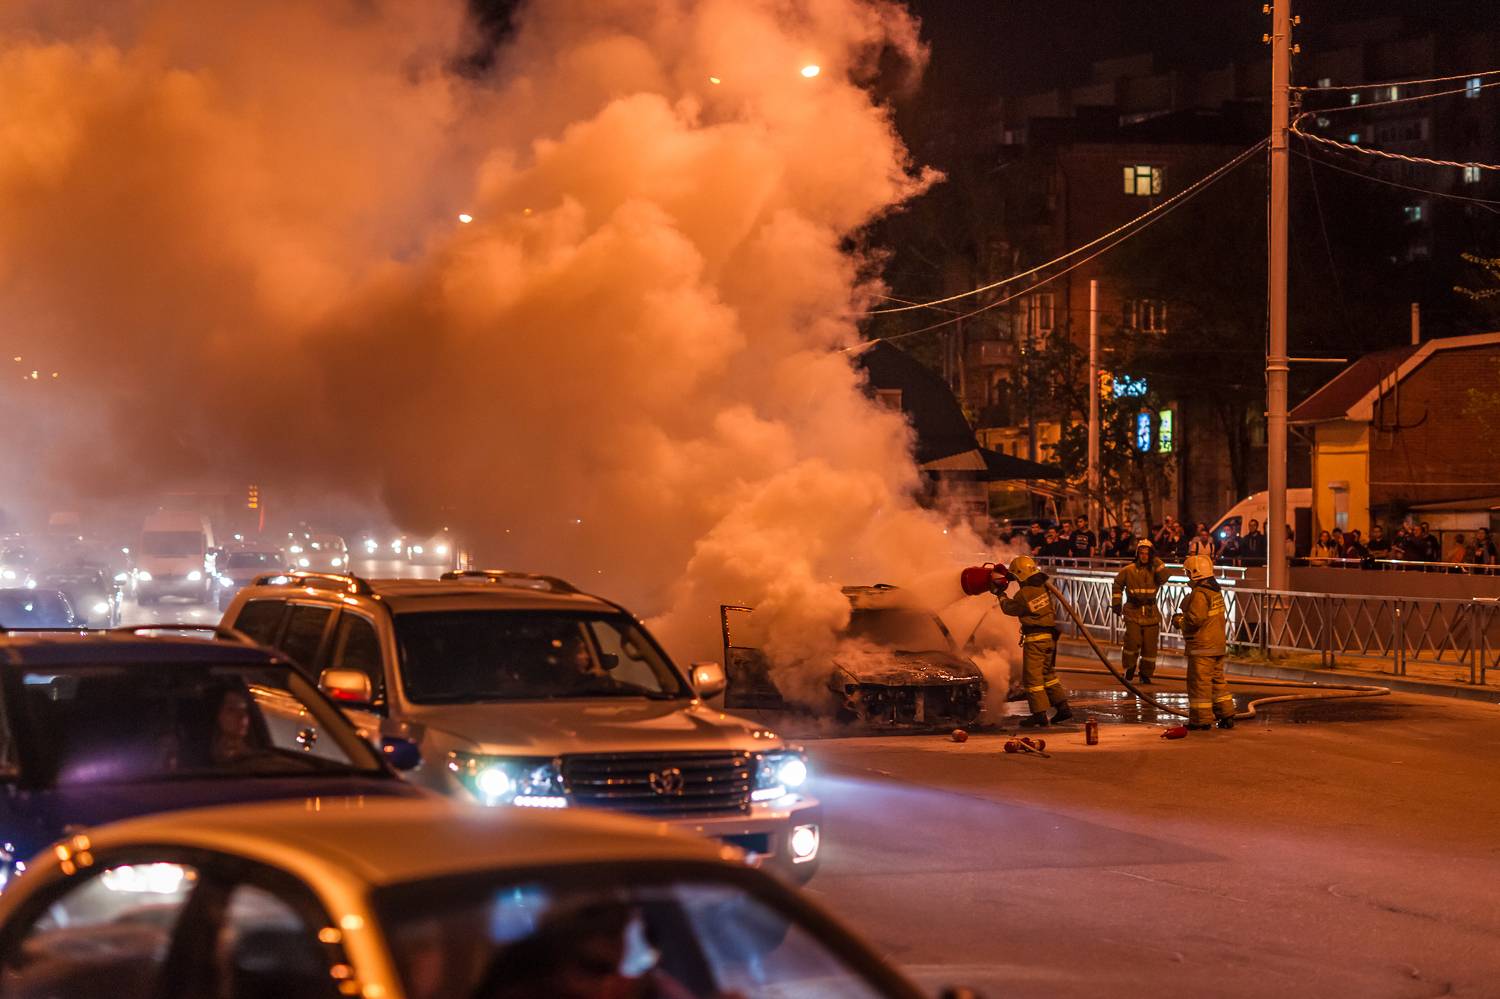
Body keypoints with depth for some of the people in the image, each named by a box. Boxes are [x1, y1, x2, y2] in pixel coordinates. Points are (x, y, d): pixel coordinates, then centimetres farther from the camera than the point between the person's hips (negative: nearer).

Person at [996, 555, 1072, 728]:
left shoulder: (1023, 595, -18)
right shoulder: (1042, 586, 2)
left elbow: (1009, 608, 0)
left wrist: (1001, 595, 20)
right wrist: (1007, 576, 29)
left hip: (1035, 638, -8)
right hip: (1050, 636, 8)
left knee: (1032, 676, -1)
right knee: (1048, 673, 20)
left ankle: (1040, 715, -2)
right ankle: (1062, 707, 17)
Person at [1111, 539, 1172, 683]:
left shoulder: (1155, 570, 5)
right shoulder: (1128, 571, 3)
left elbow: (1165, 577, -15)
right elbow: (1118, 584, 15)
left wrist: (1157, 562, -14)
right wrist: (1117, 602, 11)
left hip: (1151, 613, 1)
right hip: (1133, 613, -1)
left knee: (1150, 645, 2)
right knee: (1133, 641, -15)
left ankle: (1146, 674, 16)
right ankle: (1129, 668, 8)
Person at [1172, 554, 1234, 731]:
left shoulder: (1199, 594, -18)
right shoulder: (1216, 591, 12)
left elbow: (1195, 619, -24)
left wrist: (1179, 620, -5)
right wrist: (1184, 617, 19)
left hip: (1202, 646, -9)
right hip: (1218, 644, 10)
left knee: (1199, 683, -2)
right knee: (1218, 680, 16)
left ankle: (1201, 719, 1)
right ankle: (1227, 716, 17)